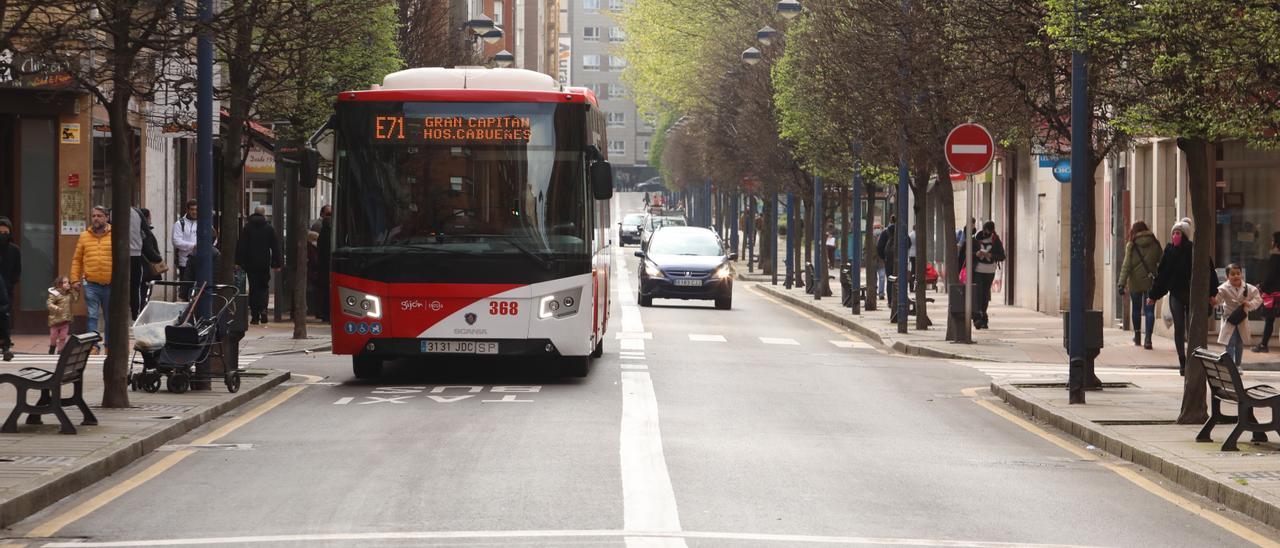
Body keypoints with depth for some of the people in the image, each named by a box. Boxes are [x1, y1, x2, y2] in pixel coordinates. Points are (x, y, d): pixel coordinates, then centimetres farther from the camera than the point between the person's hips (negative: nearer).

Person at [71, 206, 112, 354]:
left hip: (110, 285, 0)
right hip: (91, 284, 0)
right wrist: (75, 279, 0)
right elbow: (77, 259, 8)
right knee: (92, 316, -8)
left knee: (110, 318, 10)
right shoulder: (84, 236, 6)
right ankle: (93, 346, -9)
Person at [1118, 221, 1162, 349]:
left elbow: (1126, 266, -10)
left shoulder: (1131, 246, -6)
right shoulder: (1155, 244, 1)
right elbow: (1162, 263, 6)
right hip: (1151, 282, 1)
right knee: (1149, 310, 0)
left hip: (1136, 282, -1)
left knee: (1136, 309, 17)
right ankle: (1148, 339, -11)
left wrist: (1122, 284, -11)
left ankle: (1137, 337, 29)